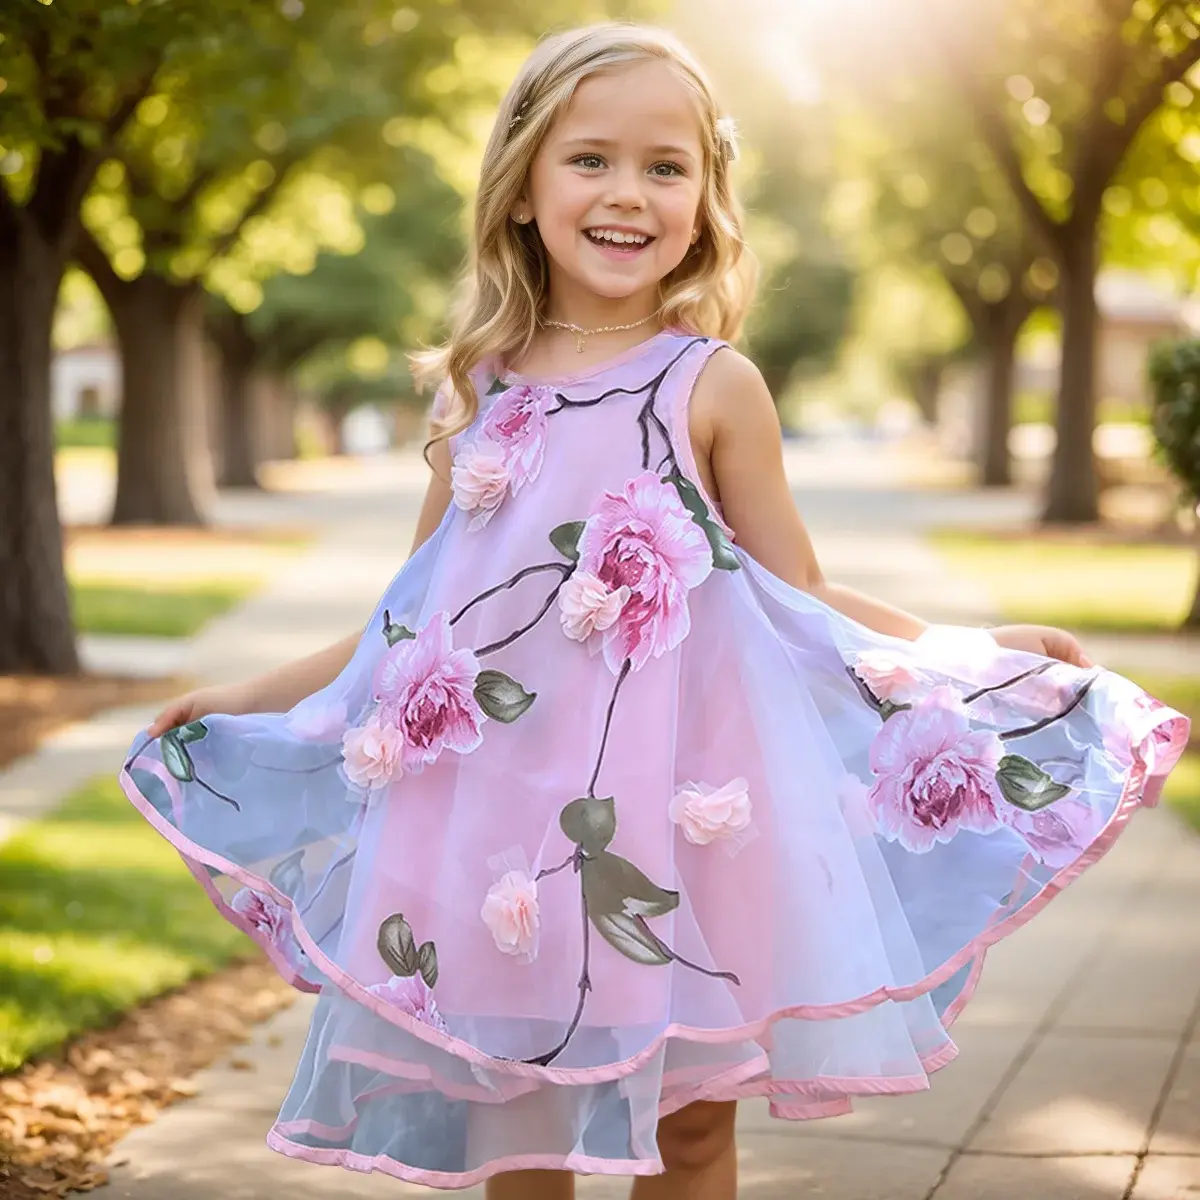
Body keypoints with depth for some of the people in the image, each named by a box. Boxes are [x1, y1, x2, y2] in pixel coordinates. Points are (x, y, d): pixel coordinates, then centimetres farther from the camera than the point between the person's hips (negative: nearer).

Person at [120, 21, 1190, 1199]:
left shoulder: (713, 386, -1)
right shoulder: (481, 391, 7)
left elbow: (797, 599, 5)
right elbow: (415, 614, 16)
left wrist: (978, 647, -1)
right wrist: (253, 695, 18)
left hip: (671, 801, -2)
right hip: (501, 795, 3)